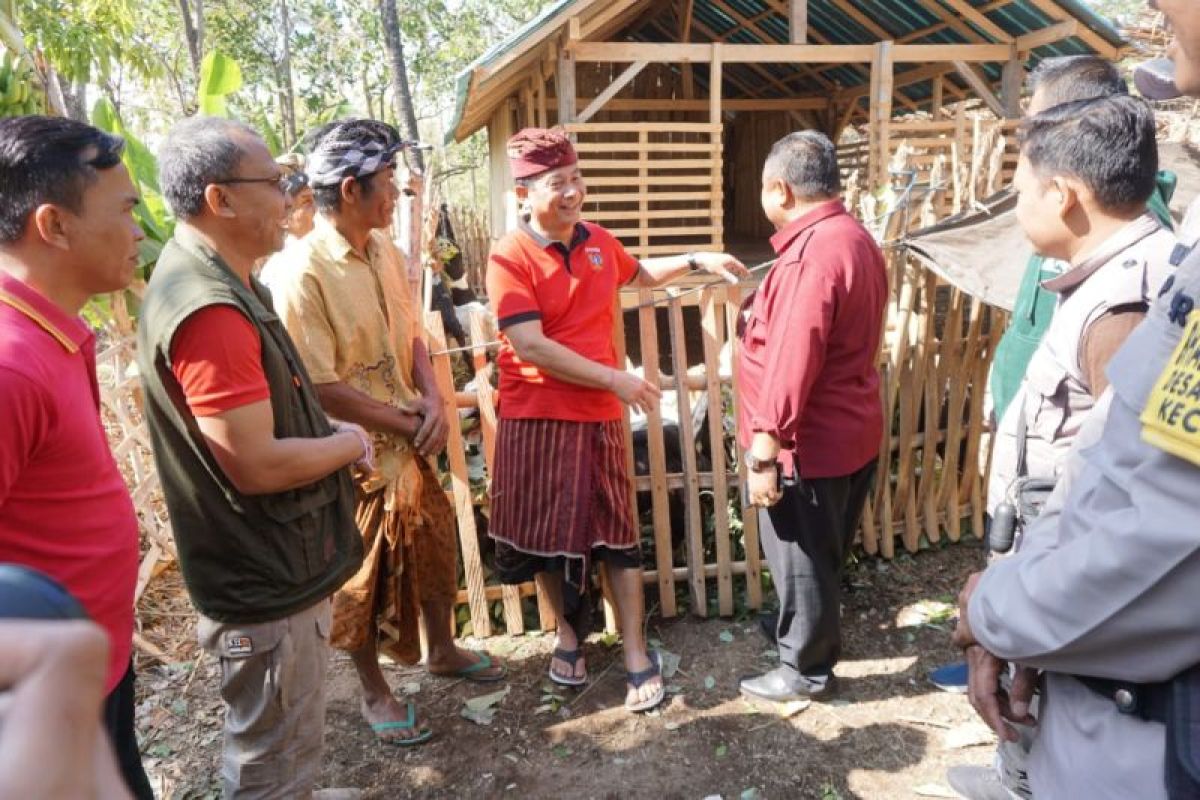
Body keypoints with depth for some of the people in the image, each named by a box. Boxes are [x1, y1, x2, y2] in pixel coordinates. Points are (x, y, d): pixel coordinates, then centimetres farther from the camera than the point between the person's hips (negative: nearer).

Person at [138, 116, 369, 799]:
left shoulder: (220, 280, 8)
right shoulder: (209, 311, -27)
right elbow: (257, 465, -28)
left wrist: (330, 432, 4)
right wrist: (349, 445, -12)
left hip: (278, 562, 10)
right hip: (267, 582, -10)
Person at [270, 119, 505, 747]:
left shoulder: (384, 251, 1)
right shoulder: (302, 273, -23)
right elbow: (321, 389, -23)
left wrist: (433, 401, -7)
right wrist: (410, 425, -16)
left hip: (410, 440, 7)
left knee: (433, 545, 22)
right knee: (366, 576, 11)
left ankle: (441, 649, 47)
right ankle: (374, 692, 34)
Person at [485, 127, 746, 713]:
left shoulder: (598, 242, 5)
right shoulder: (510, 257, -12)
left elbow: (639, 274, 28)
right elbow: (530, 346, -20)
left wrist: (698, 261, 18)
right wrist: (615, 379, -20)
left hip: (599, 416, 4)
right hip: (536, 420, -4)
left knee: (616, 533, 7)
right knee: (548, 533, 10)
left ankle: (636, 653, 19)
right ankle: (568, 634, 34)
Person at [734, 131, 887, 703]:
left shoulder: (810, 256, -25)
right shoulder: (856, 238, 9)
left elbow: (790, 367, -28)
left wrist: (763, 455, -25)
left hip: (809, 443, -10)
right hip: (850, 430, 10)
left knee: (801, 562, 8)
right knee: (821, 557, 25)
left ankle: (805, 670, 25)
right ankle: (810, 637, 44)